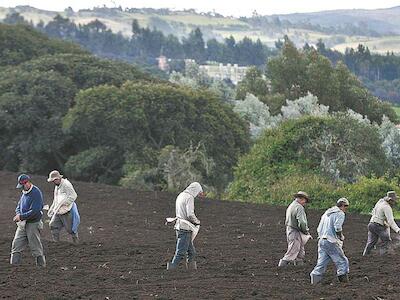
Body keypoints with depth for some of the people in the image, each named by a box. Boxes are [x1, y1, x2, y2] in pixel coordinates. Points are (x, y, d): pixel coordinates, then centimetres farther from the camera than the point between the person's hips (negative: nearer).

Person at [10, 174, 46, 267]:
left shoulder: (36, 193, -16)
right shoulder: (24, 193, 11)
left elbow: (35, 211, -23)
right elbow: (19, 206, 18)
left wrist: (21, 216, -21)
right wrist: (18, 214, -4)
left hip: (33, 224, -8)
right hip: (22, 224, 8)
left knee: (36, 248, 0)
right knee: (16, 244, 3)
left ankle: (41, 265, 10)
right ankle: (13, 265, 5)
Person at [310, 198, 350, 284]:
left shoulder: (326, 213, 22)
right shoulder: (340, 214, -4)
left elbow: (319, 229, 20)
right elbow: (337, 228, -18)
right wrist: (341, 237, -2)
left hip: (321, 241, 8)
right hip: (331, 242, -8)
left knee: (321, 263, 5)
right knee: (342, 262, 3)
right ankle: (344, 280, 1)